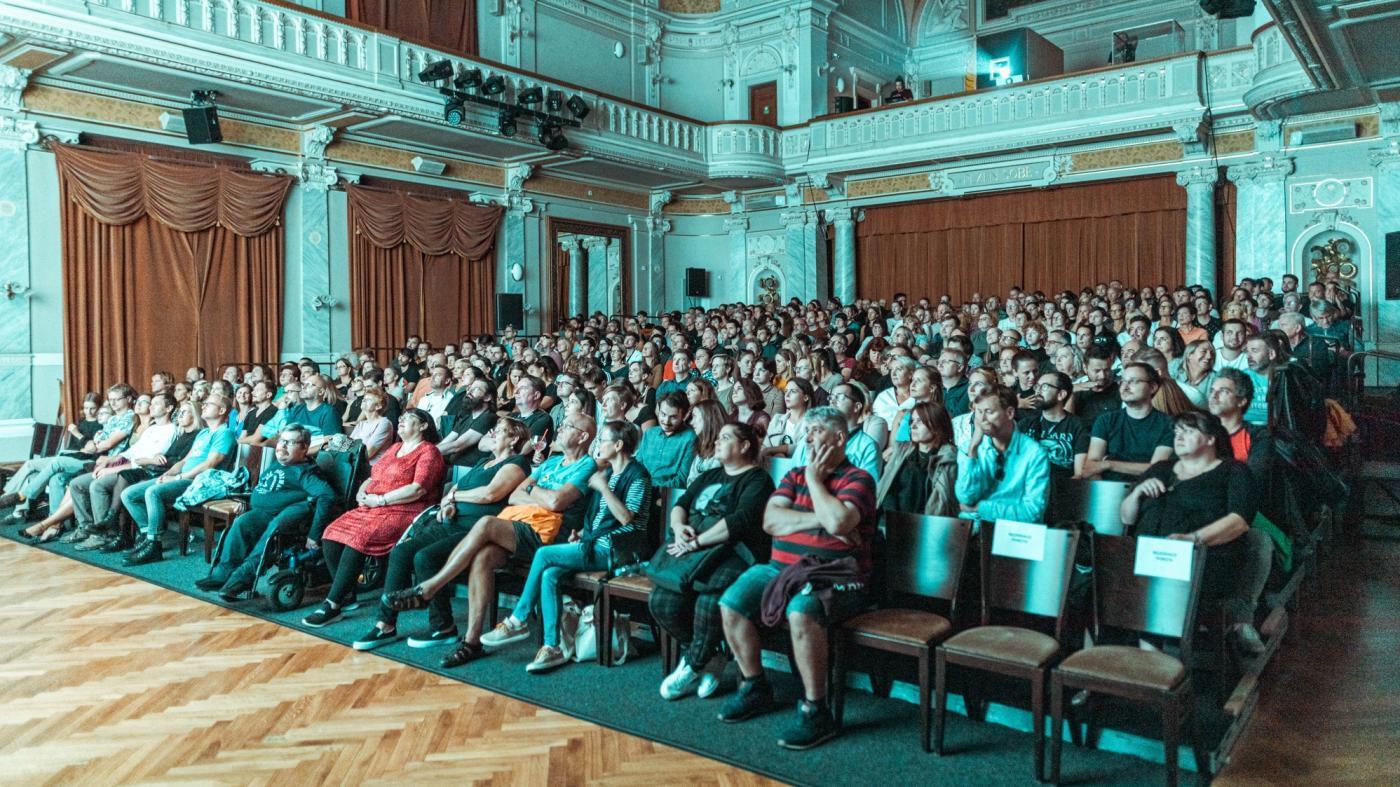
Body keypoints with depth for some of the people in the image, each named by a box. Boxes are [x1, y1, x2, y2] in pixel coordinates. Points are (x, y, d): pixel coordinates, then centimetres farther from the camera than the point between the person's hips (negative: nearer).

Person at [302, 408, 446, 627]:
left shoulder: (428, 452, -1)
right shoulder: (393, 448, 26)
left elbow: (418, 489, -14)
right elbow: (372, 478, 26)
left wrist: (380, 499, -13)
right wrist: (361, 493, 3)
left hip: (402, 512, -8)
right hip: (371, 508, 8)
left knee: (358, 538, -29)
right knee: (331, 535, -14)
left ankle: (332, 605, -23)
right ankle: (347, 594, -4)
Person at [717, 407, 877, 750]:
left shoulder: (857, 479, 0)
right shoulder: (795, 475, 17)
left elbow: (838, 521, -21)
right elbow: (770, 521, 2)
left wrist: (814, 478, -8)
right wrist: (818, 519, -9)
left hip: (834, 576, -6)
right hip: (781, 567, 6)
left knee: (801, 612, -36)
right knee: (730, 603, -13)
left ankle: (815, 711, -21)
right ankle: (754, 687, 6)